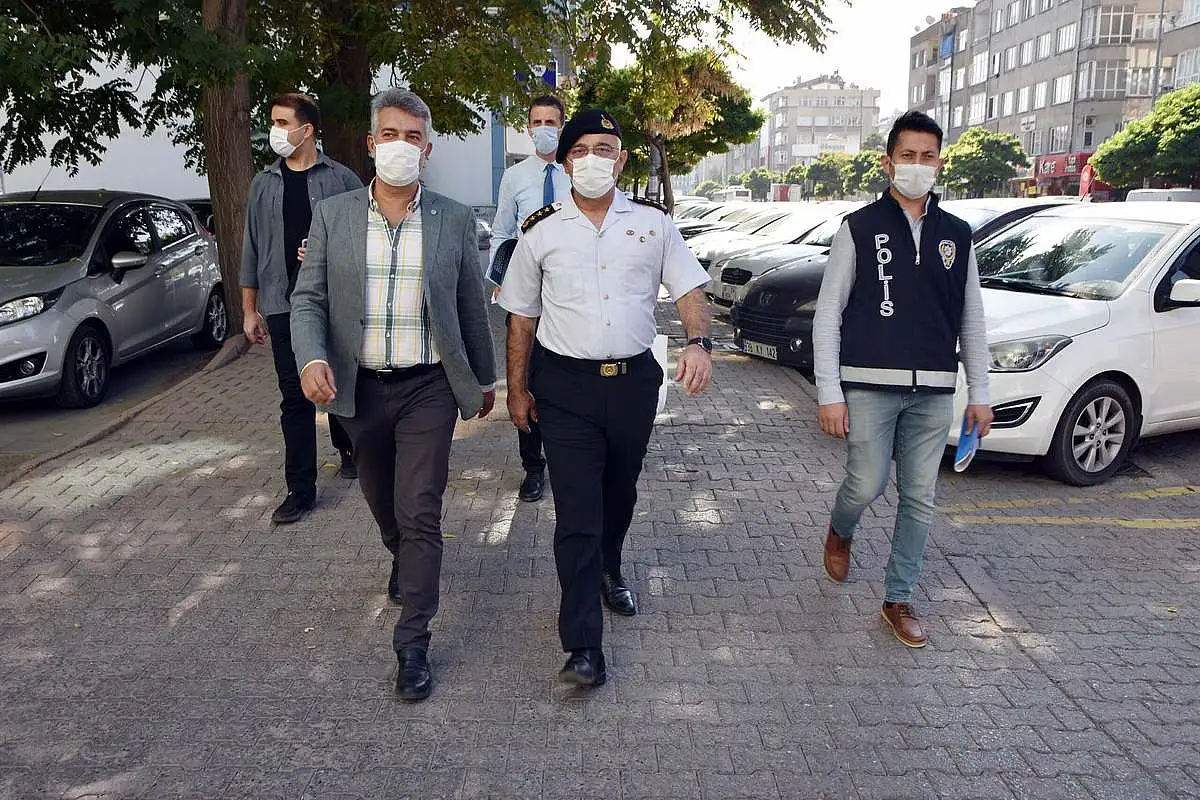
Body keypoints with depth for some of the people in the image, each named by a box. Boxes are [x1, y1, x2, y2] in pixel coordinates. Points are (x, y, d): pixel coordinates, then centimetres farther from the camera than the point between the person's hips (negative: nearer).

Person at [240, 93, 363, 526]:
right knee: (294, 397, 2)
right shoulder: (264, 184, 9)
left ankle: (348, 448, 38)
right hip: (283, 307, 2)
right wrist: (250, 309, 9)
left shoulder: (341, 180, -1)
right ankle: (301, 488, 8)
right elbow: (252, 247, 11)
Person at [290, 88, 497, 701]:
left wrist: (485, 378, 13)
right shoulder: (332, 216, 0)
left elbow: (471, 307, 6)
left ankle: (412, 644, 6)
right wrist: (312, 359, -19)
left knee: (420, 513, -5)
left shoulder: (454, 220, -2)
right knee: (381, 501, 21)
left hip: (428, 388, -2)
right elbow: (308, 298, 0)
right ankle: (402, 560, 53)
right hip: (359, 389, 3)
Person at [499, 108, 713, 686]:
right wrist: (518, 389, 6)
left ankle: (608, 572, 50)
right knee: (576, 512, -6)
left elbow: (689, 290, 1)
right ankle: (584, 646, 0)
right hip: (566, 385, -2)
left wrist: (698, 342, -20)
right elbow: (522, 317, 7)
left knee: (619, 494, 20)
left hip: (634, 380, 2)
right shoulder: (542, 232, 2)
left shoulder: (652, 223, 4)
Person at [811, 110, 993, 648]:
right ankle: (840, 534, 30)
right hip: (869, 386, -3)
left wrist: (980, 393, 11)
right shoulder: (860, 229, 1)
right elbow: (827, 315, -2)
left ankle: (898, 599, 20)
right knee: (867, 485, -6)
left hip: (933, 392, 4)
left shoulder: (956, 235, 11)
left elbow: (972, 320, 15)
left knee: (919, 498, 6)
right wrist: (829, 393, -8)